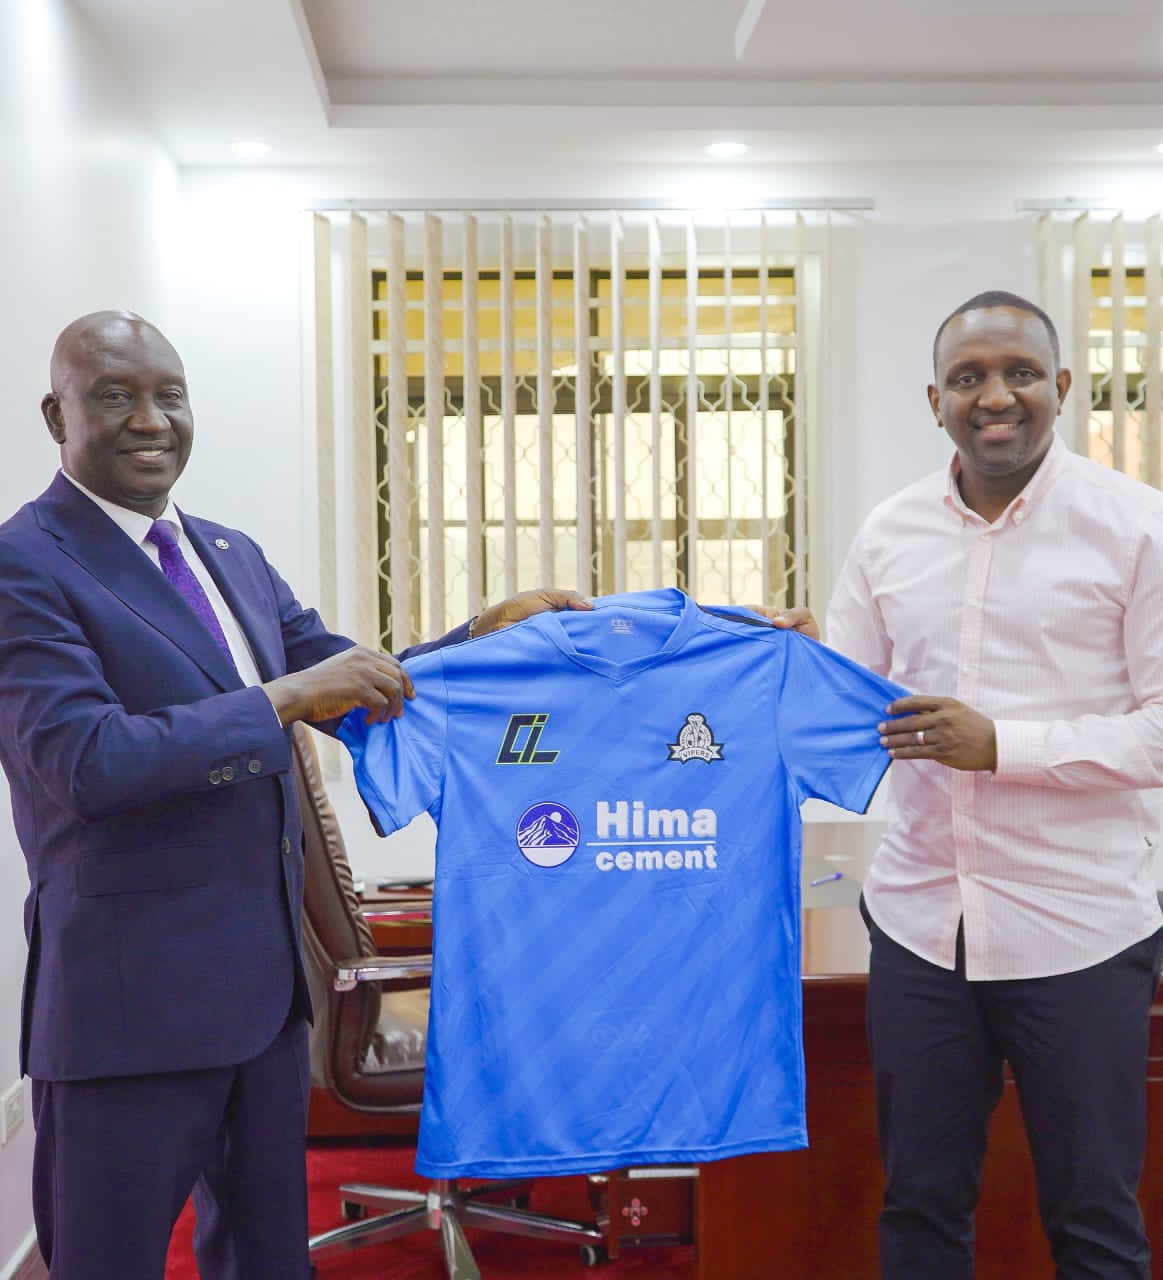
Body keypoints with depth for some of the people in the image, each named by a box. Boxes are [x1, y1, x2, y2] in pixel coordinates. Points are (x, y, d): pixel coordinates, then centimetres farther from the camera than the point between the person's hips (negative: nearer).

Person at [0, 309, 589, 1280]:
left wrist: (491, 634, -1)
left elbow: (350, 680, 14)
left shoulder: (231, 556, 12)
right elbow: (83, 761, -24)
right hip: (133, 999, -8)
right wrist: (286, 698, -24)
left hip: (265, 981, 8)